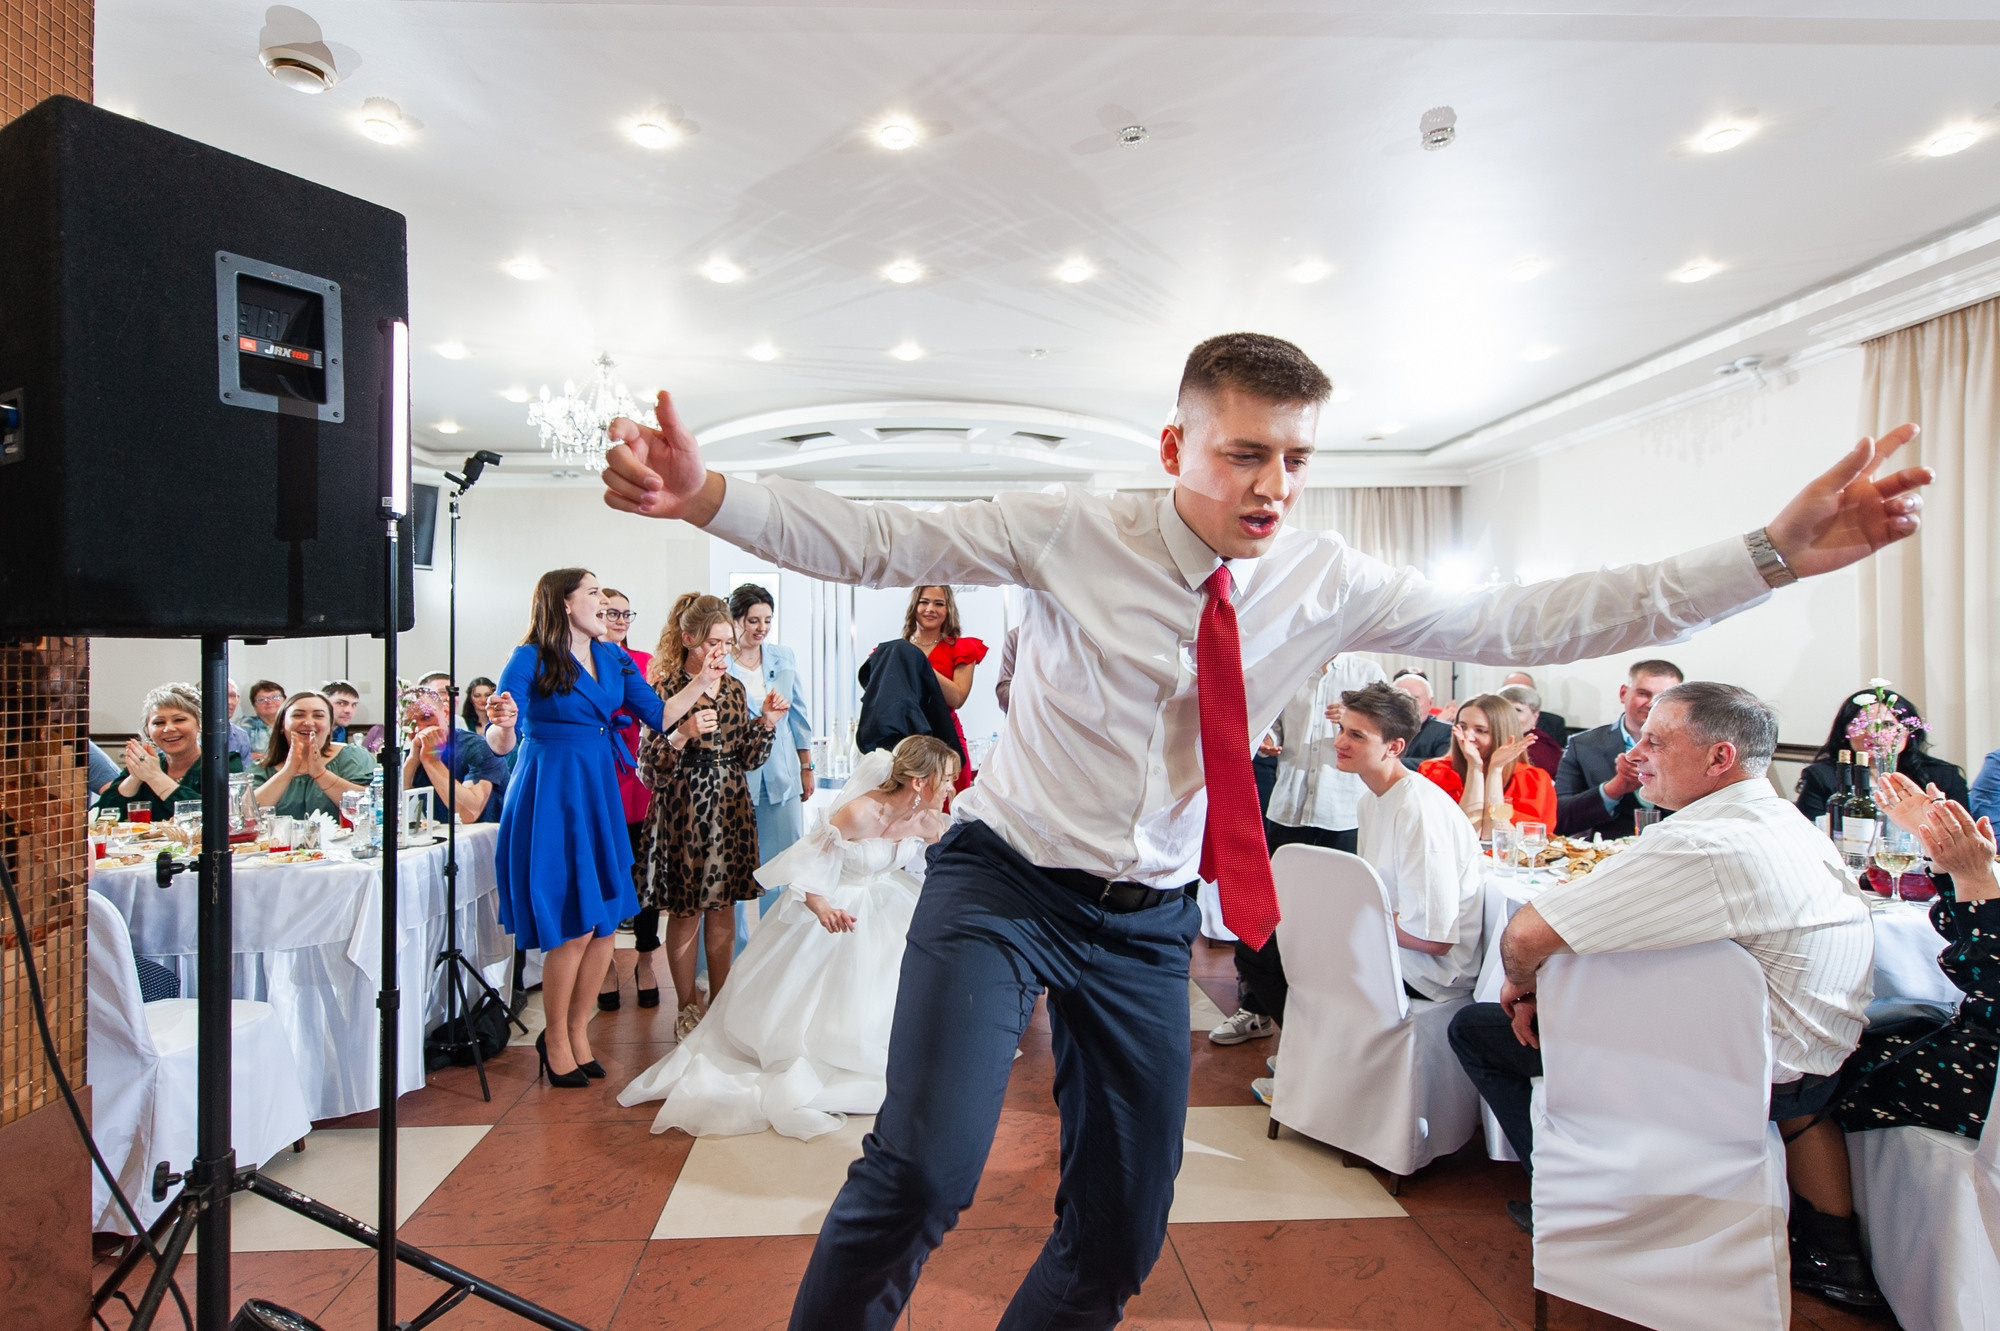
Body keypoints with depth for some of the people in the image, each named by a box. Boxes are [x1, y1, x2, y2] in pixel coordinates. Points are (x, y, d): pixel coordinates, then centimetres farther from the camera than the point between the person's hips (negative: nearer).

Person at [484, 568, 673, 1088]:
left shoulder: (612, 658, 11)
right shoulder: (531, 659, -7)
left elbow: (658, 716, 9)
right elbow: (499, 742, -13)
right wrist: (504, 724, -34)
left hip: (598, 794, 6)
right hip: (550, 796, -6)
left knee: (605, 923, 7)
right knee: (574, 928, -3)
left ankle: (577, 1033, 25)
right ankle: (556, 1041, 18)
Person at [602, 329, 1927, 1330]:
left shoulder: (1329, 580, -5)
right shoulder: (1072, 530, -13)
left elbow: (1522, 621, -5)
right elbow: (871, 539, -13)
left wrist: (1775, 554, -10)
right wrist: (706, 495, -27)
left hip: (1148, 921, 4)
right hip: (1005, 883, -3)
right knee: (923, 1171, -22)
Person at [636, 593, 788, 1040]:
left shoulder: (733, 688, 7)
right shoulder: (665, 689, -9)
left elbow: (748, 758, 10)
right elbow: (649, 768, -12)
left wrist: (767, 723, -5)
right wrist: (682, 735, -27)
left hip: (730, 810, 5)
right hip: (682, 811, -5)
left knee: (724, 908, 12)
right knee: (685, 912, 5)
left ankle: (720, 1002, 25)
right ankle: (687, 1008, 21)